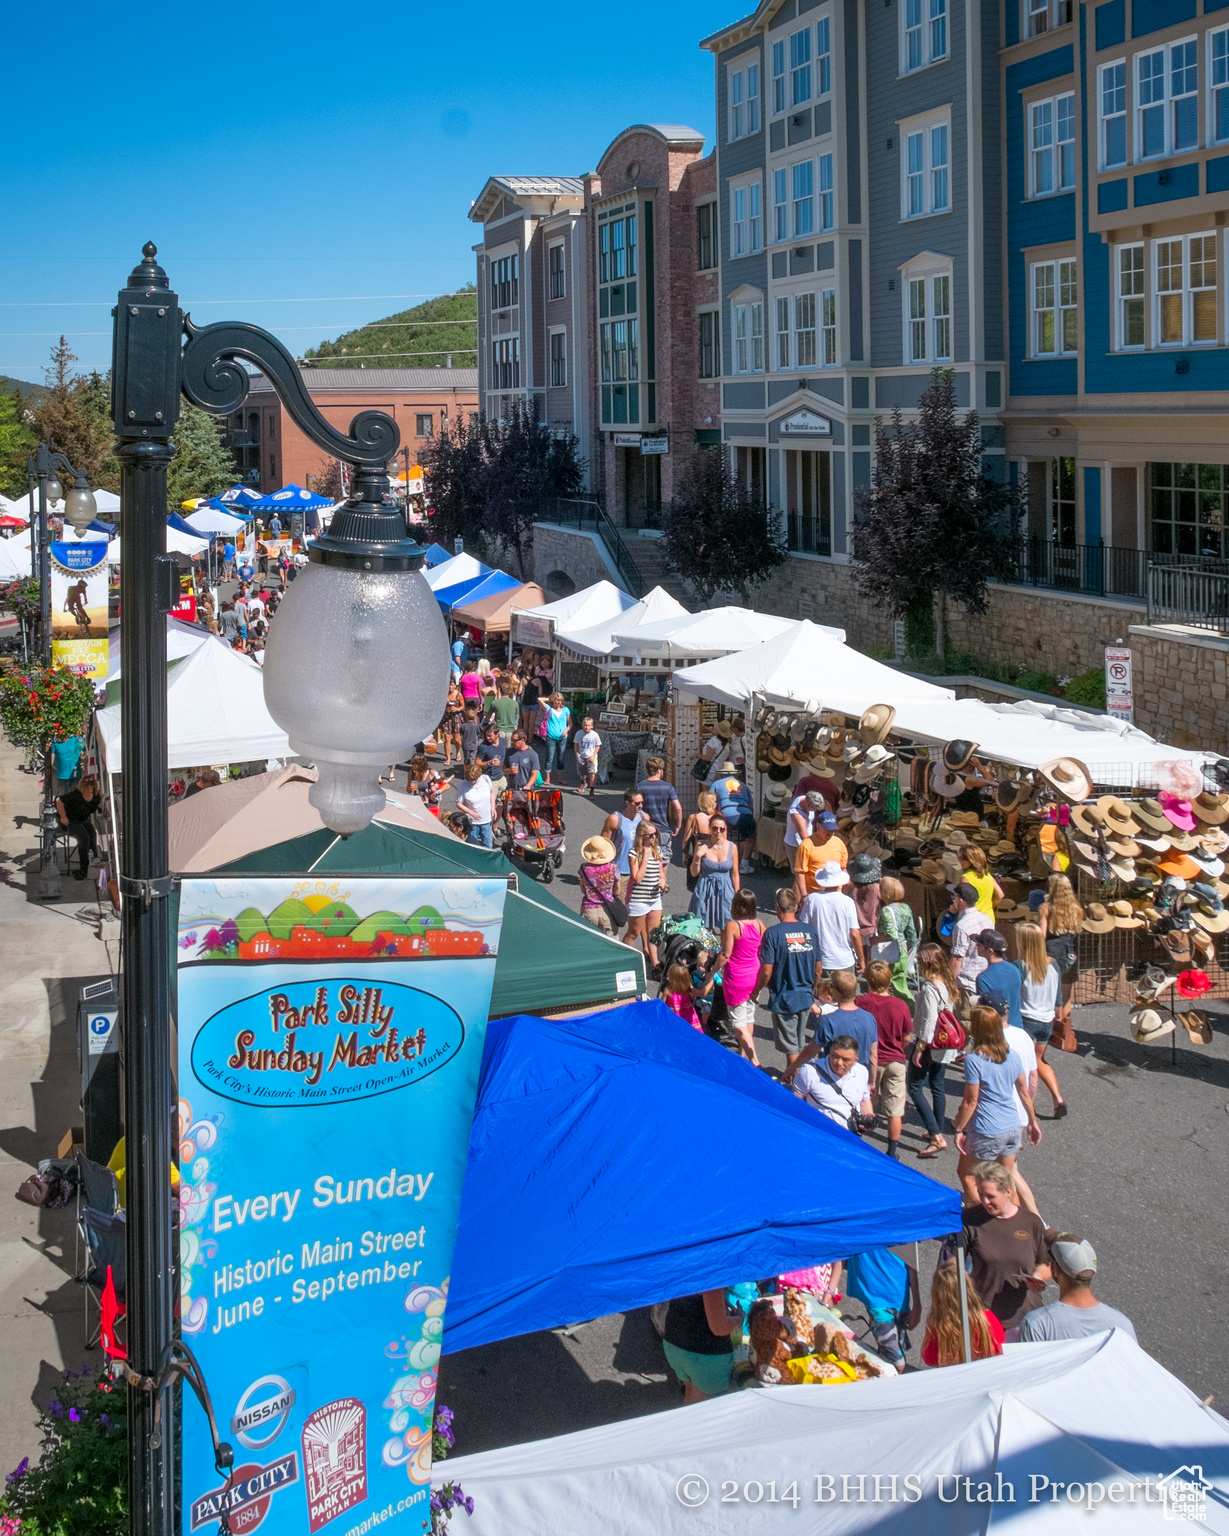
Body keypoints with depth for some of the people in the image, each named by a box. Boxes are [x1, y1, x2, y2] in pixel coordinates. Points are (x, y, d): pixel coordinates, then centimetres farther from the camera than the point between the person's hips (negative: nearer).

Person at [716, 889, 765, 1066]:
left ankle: (754, 1060, -11)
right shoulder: (759, 925, -4)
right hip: (754, 976, 6)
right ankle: (746, 1052, 36)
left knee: (738, 1022, 0)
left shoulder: (732, 926, -21)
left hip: (736, 979, -6)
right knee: (749, 1016, 22)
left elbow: (725, 955, -19)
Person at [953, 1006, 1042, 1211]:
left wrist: (959, 1129, -6)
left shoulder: (974, 1059, -18)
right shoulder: (1012, 1055, 1)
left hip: (986, 1132, -6)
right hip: (1013, 1128, 6)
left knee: (965, 1174, 15)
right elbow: (1025, 1093, 8)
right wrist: (1033, 1122, 19)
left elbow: (971, 1101, -16)